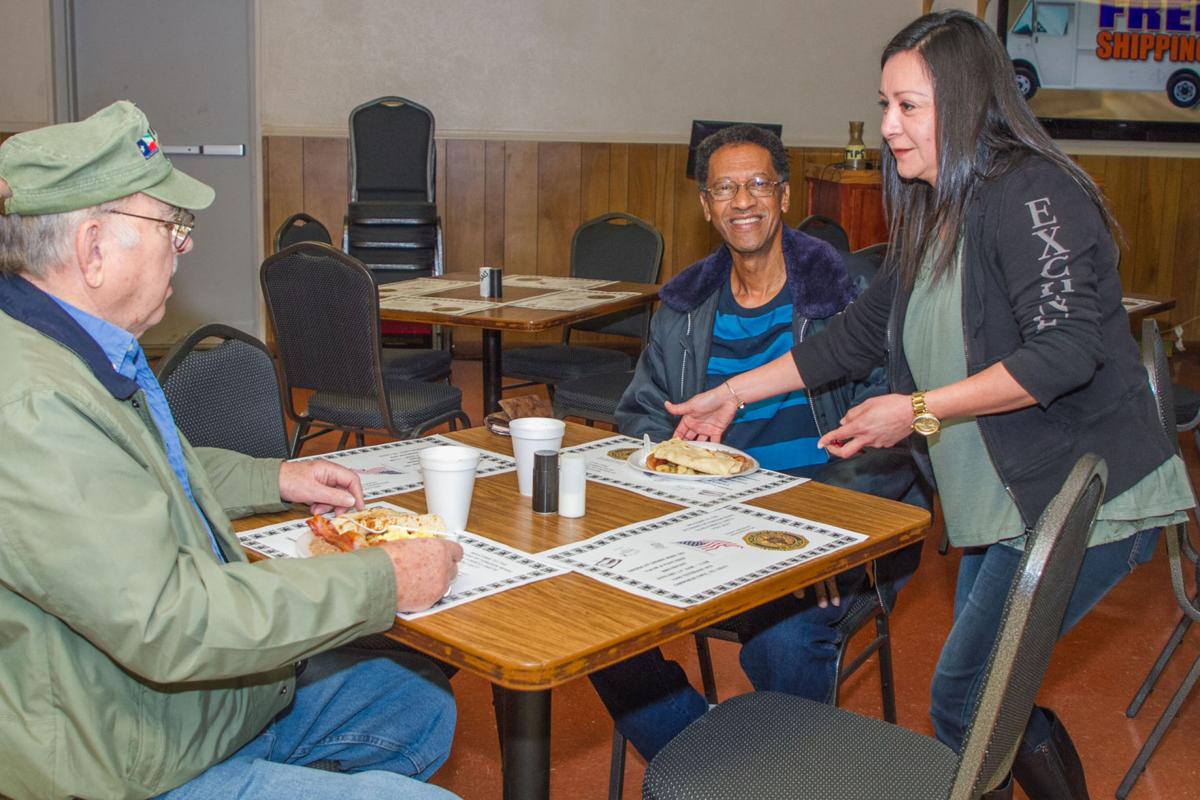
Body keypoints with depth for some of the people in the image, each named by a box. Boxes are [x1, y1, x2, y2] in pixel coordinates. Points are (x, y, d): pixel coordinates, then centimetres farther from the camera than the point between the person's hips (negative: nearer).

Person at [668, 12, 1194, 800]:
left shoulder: (1030, 195, -15)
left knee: (963, 698, -7)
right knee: (988, 692, 12)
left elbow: (1066, 351, -25)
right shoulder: (940, 218, 13)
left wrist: (920, 411, -21)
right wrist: (733, 394, 20)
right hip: (1004, 501, 9)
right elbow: (859, 331, 19)